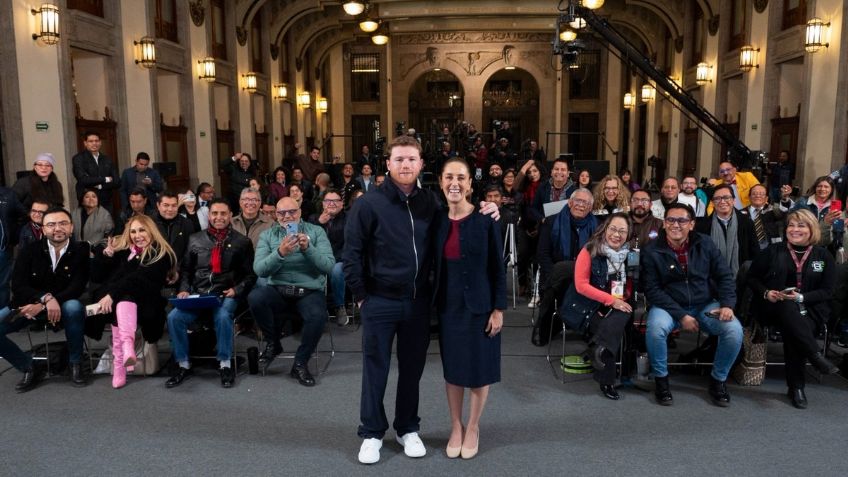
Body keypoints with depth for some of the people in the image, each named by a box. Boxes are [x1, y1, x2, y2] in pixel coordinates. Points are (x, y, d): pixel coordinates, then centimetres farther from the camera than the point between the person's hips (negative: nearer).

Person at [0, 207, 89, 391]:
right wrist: (46, 298, -30)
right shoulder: (29, 251, -4)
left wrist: (41, 306, -25)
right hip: (28, 305, 3)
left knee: (74, 307, -37)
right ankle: (29, 368, -1)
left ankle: (75, 364, -16)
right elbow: (18, 286, -10)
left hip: (64, 306, -2)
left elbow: (77, 289, -14)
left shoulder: (81, 251, -8)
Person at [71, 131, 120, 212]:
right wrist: (105, 179, -4)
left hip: (106, 203, 3)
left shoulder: (107, 160, 13)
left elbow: (117, 182, 5)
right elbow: (83, 180, -13)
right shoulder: (78, 159, 1)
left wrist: (99, 185, -9)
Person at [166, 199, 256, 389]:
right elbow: (185, 269, 17)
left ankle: (225, 364, -15)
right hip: (197, 293, 3)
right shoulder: (195, 239, 15)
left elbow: (251, 274, 5)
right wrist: (184, 289, 0)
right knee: (174, 317, -22)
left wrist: (237, 289, -10)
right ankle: (184, 365, -5)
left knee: (223, 316, -35)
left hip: (226, 294, -3)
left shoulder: (242, 242, 7)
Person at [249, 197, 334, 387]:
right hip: (278, 290, 1)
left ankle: (300, 363, -7)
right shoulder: (267, 235, 8)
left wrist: (308, 248, -21)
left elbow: (329, 265, -6)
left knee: (318, 316, -33)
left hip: (310, 291, -1)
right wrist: (280, 253, -23)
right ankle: (273, 343, -2)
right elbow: (259, 269, -6)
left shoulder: (316, 232, 6)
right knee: (255, 297, -30)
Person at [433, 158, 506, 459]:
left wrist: (498, 309, -10)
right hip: (448, 306, 3)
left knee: (479, 369, 8)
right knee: (452, 368, 13)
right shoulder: (437, 220, 0)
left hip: (480, 305, -3)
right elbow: (434, 266, 6)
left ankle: (473, 427, 28)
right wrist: (433, 304, 4)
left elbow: (498, 268, -7)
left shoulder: (486, 219, -10)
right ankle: (456, 426, 30)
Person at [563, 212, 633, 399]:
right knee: (611, 327, -27)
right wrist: (611, 300, -19)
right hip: (585, 306, -4)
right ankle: (607, 381, -13)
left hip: (615, 307, 5)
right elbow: (581, 285, -14)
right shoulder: (590, 251, -9)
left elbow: (629, 285, 17)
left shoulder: (629, 254, 5)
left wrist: (624, 299, -5)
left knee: (625, 314, -28)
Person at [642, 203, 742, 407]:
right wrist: (681, 316, -18)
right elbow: (652, 290, -10)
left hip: (706, 305, 3)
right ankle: (661, 379, -8)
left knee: (734, 330, -23)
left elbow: (725, 276, 5)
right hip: (669, 306, -2)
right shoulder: (652, 251, -8)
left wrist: (727, 305, -12)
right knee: (656, 328, -35)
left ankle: (718, 379, 3)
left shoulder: (705, 244, 1)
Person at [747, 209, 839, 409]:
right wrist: (766, 292, -10)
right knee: (787, 307, -37)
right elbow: (752, 277, 10)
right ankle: (815, 355, -40)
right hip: (774, 307, 0)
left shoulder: (824, 256, 9)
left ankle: (796, 387, -21)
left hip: (809, 310, 0)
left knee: (792, 332, -33)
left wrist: (801, 297, -12)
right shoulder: (773, 251, 9)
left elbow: (827, 291, 4)